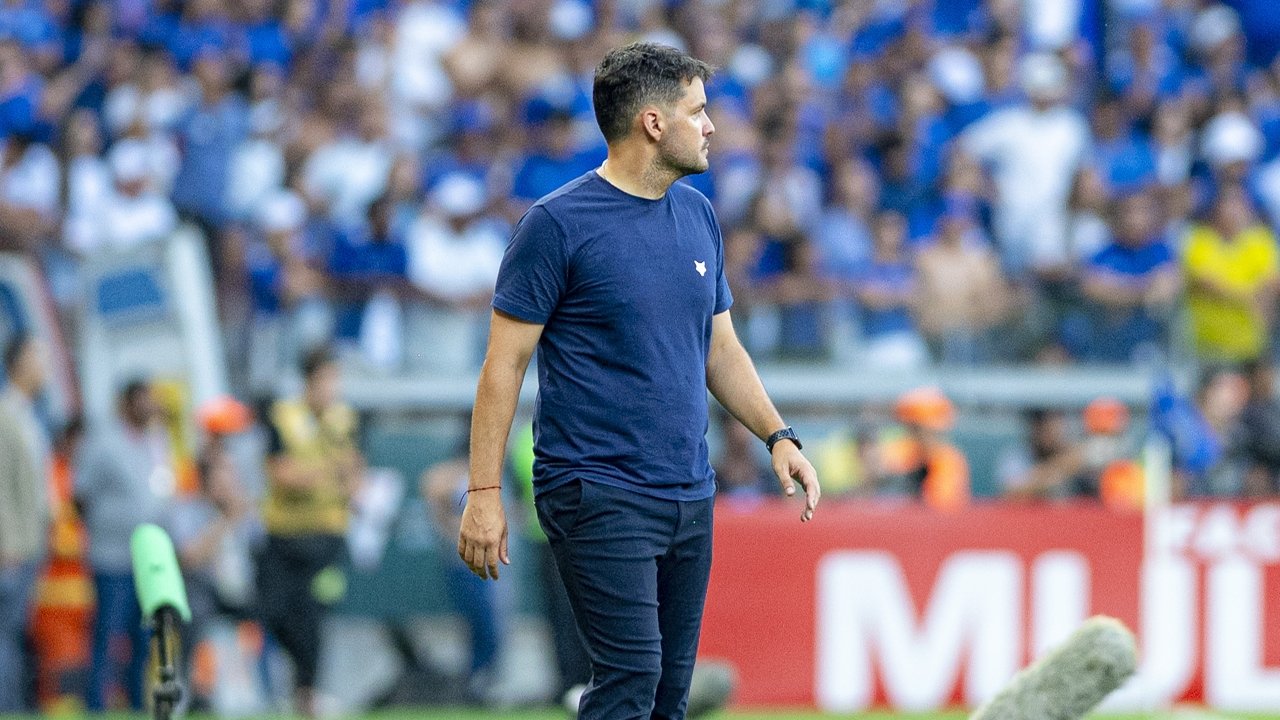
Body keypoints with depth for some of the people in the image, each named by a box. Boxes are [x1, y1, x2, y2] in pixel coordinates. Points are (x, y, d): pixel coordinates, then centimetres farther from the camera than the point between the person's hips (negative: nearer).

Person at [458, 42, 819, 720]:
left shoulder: (697, 217, 12)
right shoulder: (559, 224, -9)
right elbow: (506, 362, -8)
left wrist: (778, 436, 8)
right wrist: (484, 493, -12)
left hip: (688, 498, 7)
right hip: (599, 496, -7)